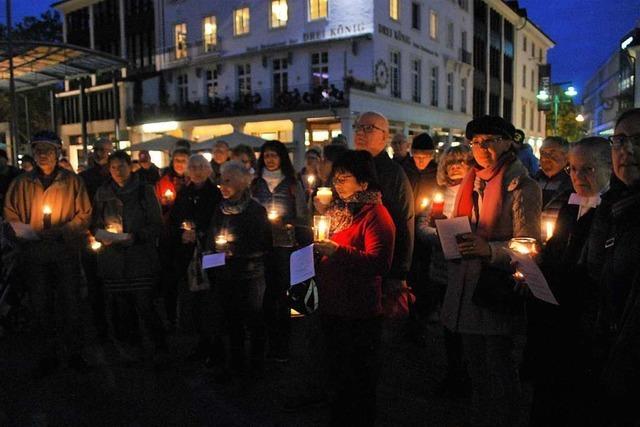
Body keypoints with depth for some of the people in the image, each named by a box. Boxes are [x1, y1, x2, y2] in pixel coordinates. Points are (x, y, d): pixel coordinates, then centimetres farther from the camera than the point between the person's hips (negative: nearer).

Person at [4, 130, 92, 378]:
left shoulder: (72, 181, 1)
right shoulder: (21, 184, 7)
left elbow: (84, 215, -3)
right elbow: (10, 216, 7)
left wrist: (60, 231, -17)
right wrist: (26, 233, -11)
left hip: (66, 251, -2)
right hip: (34, 254, 2)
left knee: (70, 304, 4)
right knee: (41, 307, 10)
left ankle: (75, 354, 19)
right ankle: (46, 357, 23)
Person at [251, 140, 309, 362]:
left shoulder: (293, 184, 5)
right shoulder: (255, 184, 10)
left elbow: (302, 217, 3)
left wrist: (285, 224, -10)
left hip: (285, 245, -1)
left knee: (283, 294, 1)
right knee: (266, 294, 2)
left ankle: (283, 346, 11)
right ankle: (269, 342, 13)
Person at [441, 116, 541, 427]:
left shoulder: (522, 187, -8)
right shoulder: (469, 183, 13)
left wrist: (490, 248, -27)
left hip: (497, 287, -6)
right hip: (466, 285, 6)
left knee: (498, 367, 3)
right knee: (475, 365, 18)